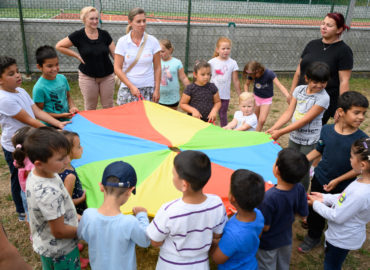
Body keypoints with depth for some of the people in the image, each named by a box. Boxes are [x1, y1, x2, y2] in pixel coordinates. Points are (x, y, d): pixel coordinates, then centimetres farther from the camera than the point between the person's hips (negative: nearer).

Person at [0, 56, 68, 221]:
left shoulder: (21, 91, 1)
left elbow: (37, 112, -2)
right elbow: (28, 120, -24)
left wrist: (58, 124, -12)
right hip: (14, 149, -8)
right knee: (19, 179, 11)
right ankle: (22, 212, 32)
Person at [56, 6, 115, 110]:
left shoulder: (104, 34, -1)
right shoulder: (78, 35, -7)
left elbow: (114, 53, 2)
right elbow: (59, 46, 0)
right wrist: (77, 55, -6)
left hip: (107, 76, 2)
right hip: (87, 76, -1)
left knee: (108, 106, 8)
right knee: (90, 107, 11)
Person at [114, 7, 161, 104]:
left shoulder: (153, 41, -1)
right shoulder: (122, 41, -3)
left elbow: (157, 68, 2)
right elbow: (117, 68, -3)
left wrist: (157, 90, -3)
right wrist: (131, 86, -12)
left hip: (148, 89, 0)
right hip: (127, 88, 0)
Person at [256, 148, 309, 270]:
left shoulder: (269, 198, -39)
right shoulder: (299, 189, -23)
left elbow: (265, 227, -26)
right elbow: (303, 213, -7)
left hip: (268, 243, -5)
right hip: (286, 239, 5)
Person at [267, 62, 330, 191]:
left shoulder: (323, 98, -18)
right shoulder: (299, 90, -1)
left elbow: (305, 120, -21)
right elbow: (289, 112, -1)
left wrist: (280, 132, -21)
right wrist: (273, 128, -13)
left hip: (309, 141, -5)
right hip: (294, 136, 5)